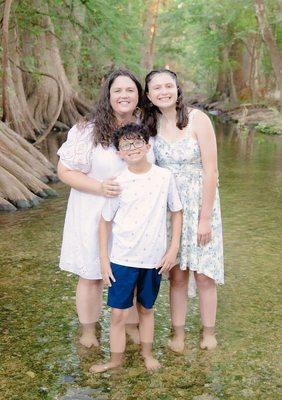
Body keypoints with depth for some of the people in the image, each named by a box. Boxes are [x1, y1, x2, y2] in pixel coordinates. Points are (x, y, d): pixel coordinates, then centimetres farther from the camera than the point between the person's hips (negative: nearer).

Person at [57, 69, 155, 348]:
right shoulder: (87, 130, -13)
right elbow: (65, 171, -10)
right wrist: (100, 187, -23)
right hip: (95, 216, -3)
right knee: (91, 275, 10)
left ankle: (133, 326, 36)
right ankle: (88, 330, 32)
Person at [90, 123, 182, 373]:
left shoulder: (164, 177, -6)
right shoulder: (118, 183, -8)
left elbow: (177, 212, 4)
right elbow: (105, 221, 0)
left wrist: (173, 249, -1)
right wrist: (104, 259, -2)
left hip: (154, 259, 1)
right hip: (123, 259, -1)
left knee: (146, 308, 19)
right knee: (119, 313, 4)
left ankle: (147, 352, 38)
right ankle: (116, 359, 23)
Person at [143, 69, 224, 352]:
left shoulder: (197, 119, -11)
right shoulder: (150, 124, 1)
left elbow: (210, 172, -12)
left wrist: (205, 219, -13)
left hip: (200, 206, -2)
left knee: (203, 275, 4)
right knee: (177, 275, 8)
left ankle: (208, 332, 25)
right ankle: (178, 333, 24)